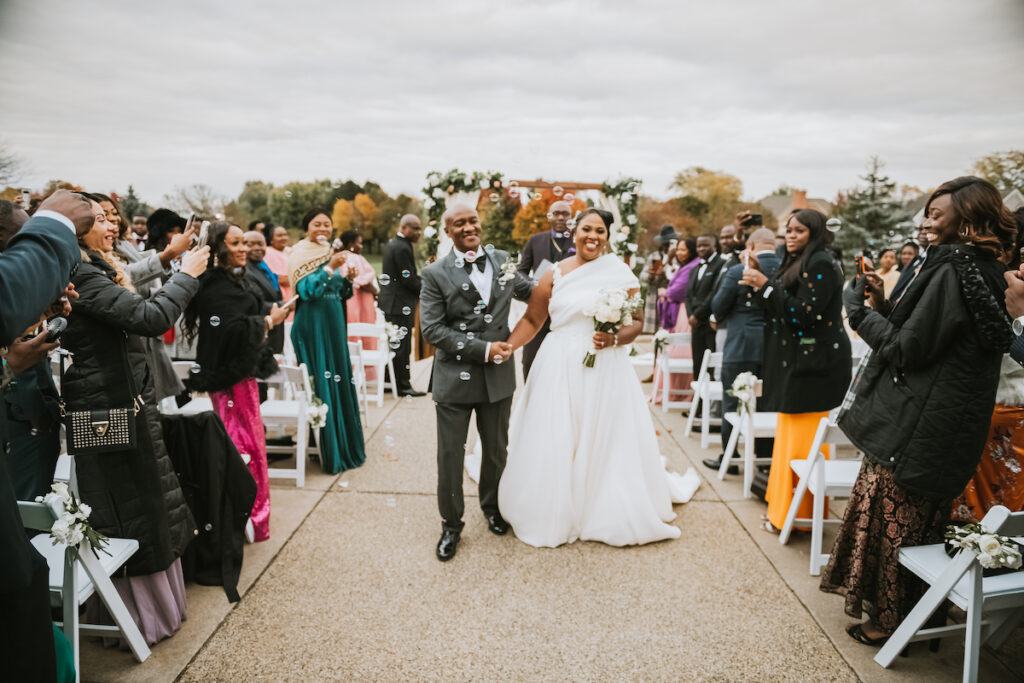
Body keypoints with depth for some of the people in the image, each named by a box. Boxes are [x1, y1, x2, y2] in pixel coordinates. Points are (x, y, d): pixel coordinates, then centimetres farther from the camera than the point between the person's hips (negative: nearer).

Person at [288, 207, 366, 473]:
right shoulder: (301, 255, -5)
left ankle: (344, 445, 21)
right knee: (320, 384, -5)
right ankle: (326, 449, 3)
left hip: (334, 324, 7)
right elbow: (306, 291, -18)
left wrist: (348, 278, -2)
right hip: (312, 326, -7)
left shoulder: (332, 254, 15)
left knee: (340, 379, 10)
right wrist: (330, 268, -25)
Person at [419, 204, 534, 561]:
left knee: (496, 449, 20)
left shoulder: (501, 261, 5)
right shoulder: (435, 274, -8)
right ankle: (451, 524, 28)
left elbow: (532, 291, 19)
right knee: (450, 455, 7)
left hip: (498, 375, 4)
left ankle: (492, 507, 45)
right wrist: (483, 349, -18)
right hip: (455, 377, -3)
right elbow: (432, 329, -13)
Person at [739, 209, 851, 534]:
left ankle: (794, 517, 4)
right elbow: (780, 310, 15)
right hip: (795, 361, 10)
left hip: (813, 365, -10)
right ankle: (783, 506, 26)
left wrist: (765, 285, -18)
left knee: (802, 441, -5)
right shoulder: (797, 264, 18)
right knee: (790, 437, 15)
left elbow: (803, 314, -20)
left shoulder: (820, 264, -12)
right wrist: (761, 280, 4)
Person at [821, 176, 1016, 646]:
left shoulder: (949, 272, -18)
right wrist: (885, 305, 8)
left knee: (893, 518, 2)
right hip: (948, 428, 9)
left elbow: (908, 349, -19)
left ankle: (891, 619, 15)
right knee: (919, 520, 18)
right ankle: (902, 609, 31)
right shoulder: (983, 273, 11)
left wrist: (862, 313, -8)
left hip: (917, 427, -9)